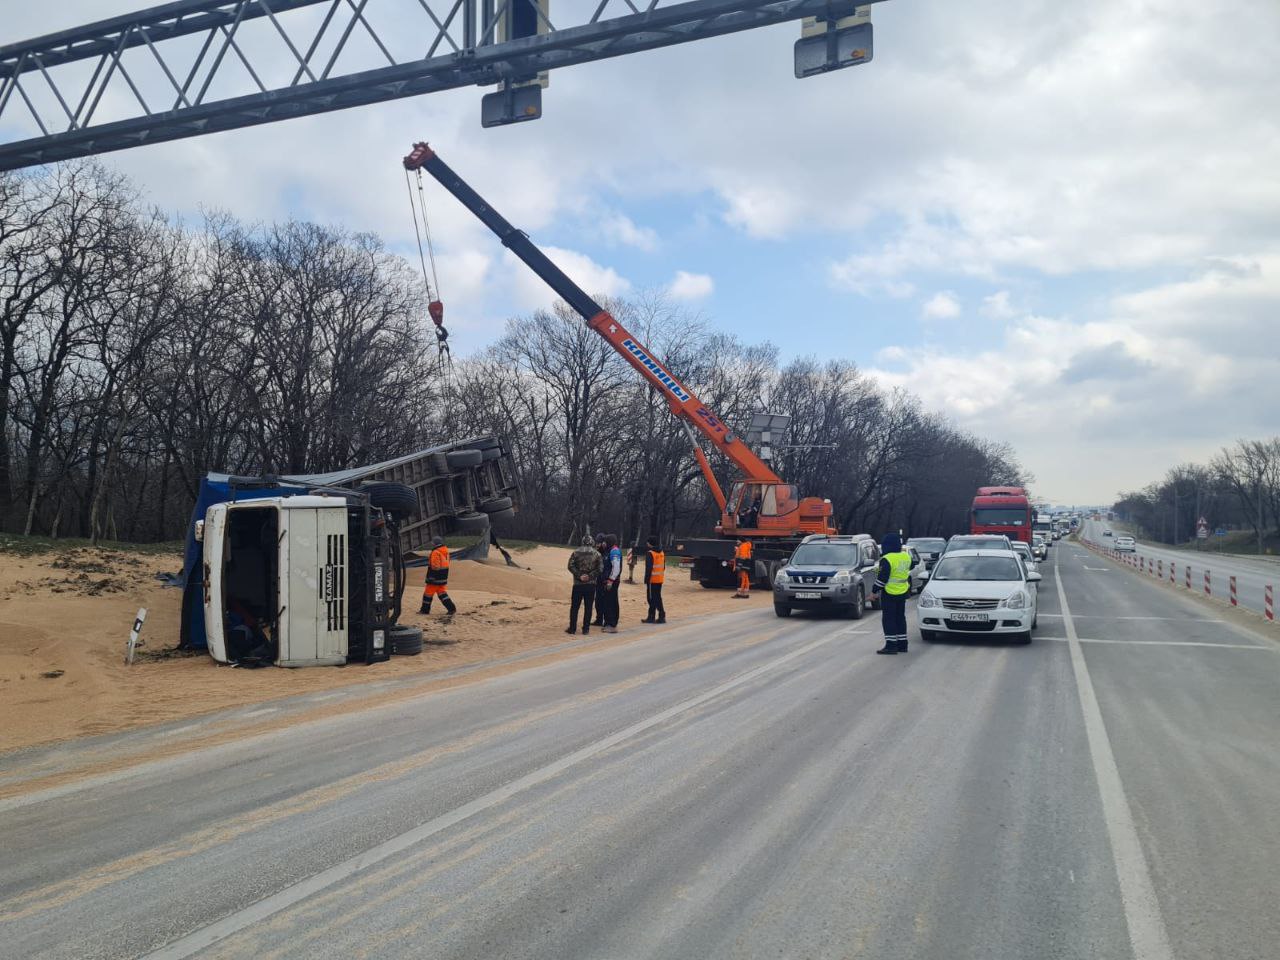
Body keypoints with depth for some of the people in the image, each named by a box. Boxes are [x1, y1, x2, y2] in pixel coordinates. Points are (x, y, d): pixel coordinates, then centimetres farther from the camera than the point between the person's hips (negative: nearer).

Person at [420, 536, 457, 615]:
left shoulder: (436, 552, -18)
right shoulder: (445, 551, 10)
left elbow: (435, 566, -21)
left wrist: (431, 577, -18)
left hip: (435, 578, -8)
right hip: (443, 578, 8)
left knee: (428, 593, 5)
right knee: (442, 593, 11)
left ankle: (425, 609, 15)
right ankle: (451, 609, 1)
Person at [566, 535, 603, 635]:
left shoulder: (576, 552, 3)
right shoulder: (597, 554, 2)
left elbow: (571, 566, -7)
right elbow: (600, 568, -6)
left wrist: (579, 576, -8)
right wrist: (590, 576, -7)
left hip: (578, 584, 0)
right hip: (591, 584, 0)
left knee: (574, 607, 6)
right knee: (588, 607, 5)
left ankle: (572, 628, 7)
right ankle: (586, 629, 6)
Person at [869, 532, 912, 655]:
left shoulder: (887, 559, -19)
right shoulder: (906, 556, 4)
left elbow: (882, 578, -20)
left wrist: (874, 591, -10)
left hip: (890, 593, -8)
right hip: (903, 593, 8)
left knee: (888, 619, 0)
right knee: (900, 618, 15)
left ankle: (891, 645, -2)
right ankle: (902, 644, 19)